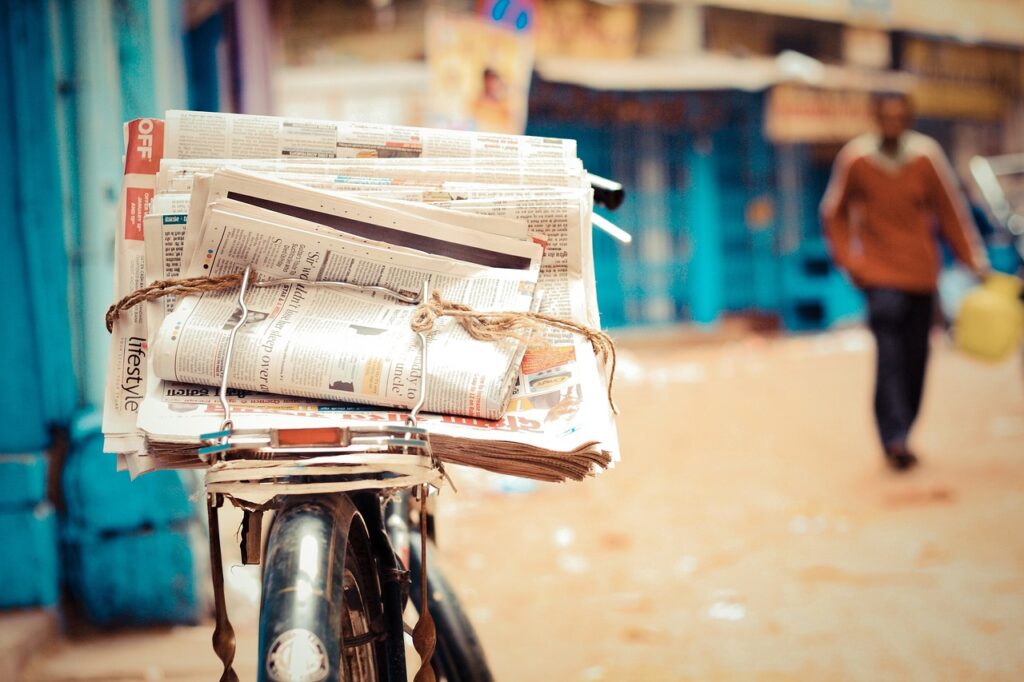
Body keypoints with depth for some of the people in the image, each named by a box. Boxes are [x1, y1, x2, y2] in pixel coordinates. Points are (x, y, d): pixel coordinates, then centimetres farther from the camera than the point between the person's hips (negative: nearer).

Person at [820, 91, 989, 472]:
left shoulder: (927, 156, -4)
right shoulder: (855, 159, -7)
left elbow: (951, 211, 3)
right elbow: (833, 213, 6)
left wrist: (975, 261, 2)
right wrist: (848, 259, -2)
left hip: (921, 271, 3)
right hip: (879, 272, -3)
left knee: (916, 356, 8)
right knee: (890, 354, -16)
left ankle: (898, 437, 20)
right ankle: (895, 440, -20)